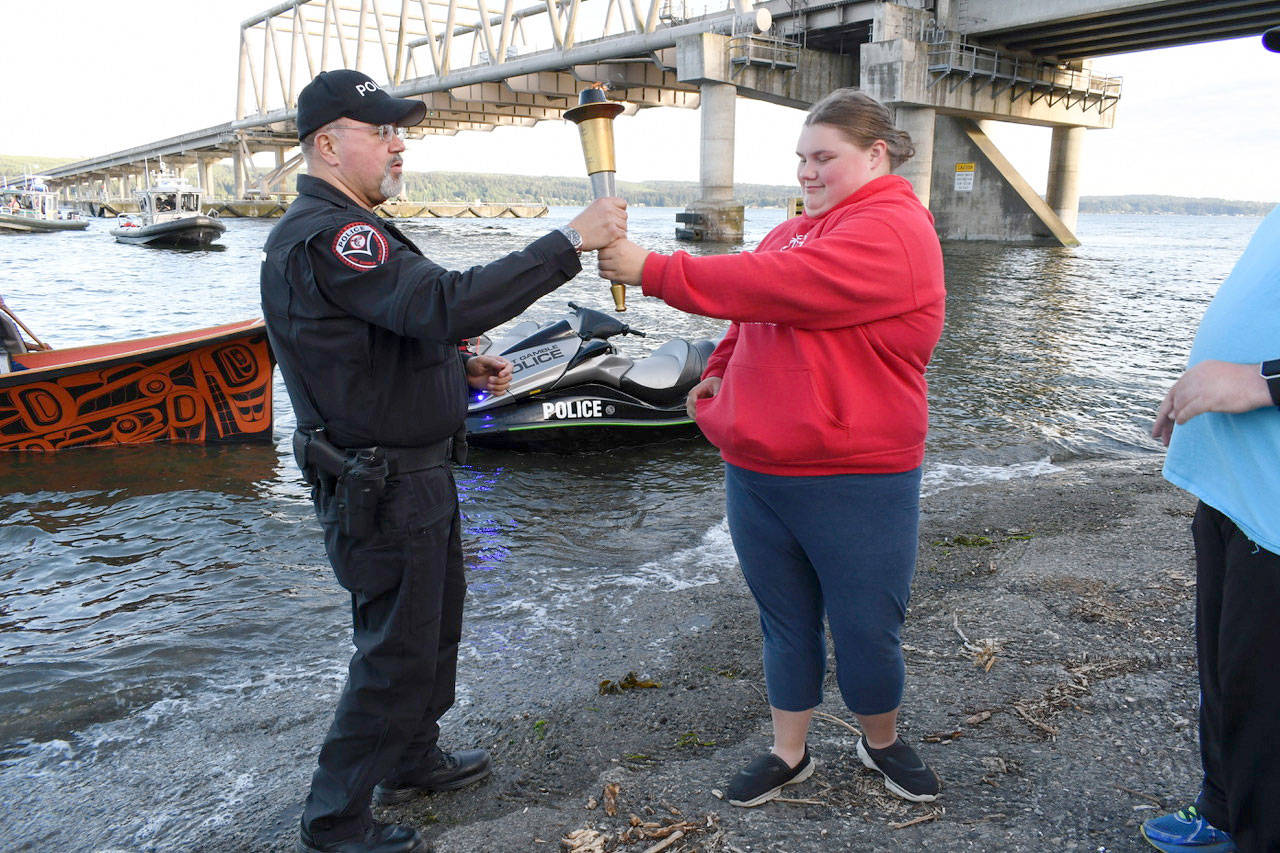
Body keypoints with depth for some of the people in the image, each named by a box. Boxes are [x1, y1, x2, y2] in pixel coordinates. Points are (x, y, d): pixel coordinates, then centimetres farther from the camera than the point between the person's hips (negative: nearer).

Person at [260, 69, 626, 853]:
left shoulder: (341, 229, 15)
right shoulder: (326, 236, -22)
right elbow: (445, 303, -36)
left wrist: (463, 369, 5)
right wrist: (569, 243, -35)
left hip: (413, 472, 11)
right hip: (383, 488, -11)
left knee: (434, 623, 24)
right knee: (395, 653, 2)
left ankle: (413, 759, 44)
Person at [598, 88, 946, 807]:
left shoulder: (894, 230, -14)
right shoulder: (800, 230, 14)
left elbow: (778, 285, -25)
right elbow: (760, 313, 26)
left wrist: (651, 270, -24)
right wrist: (721, 371, 6)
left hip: (856, 481, -7)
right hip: (757, 471, 7)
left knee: (867, 630, 7)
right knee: (786, 620, 16)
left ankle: (883, 741, 35)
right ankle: (789, 753, 33)